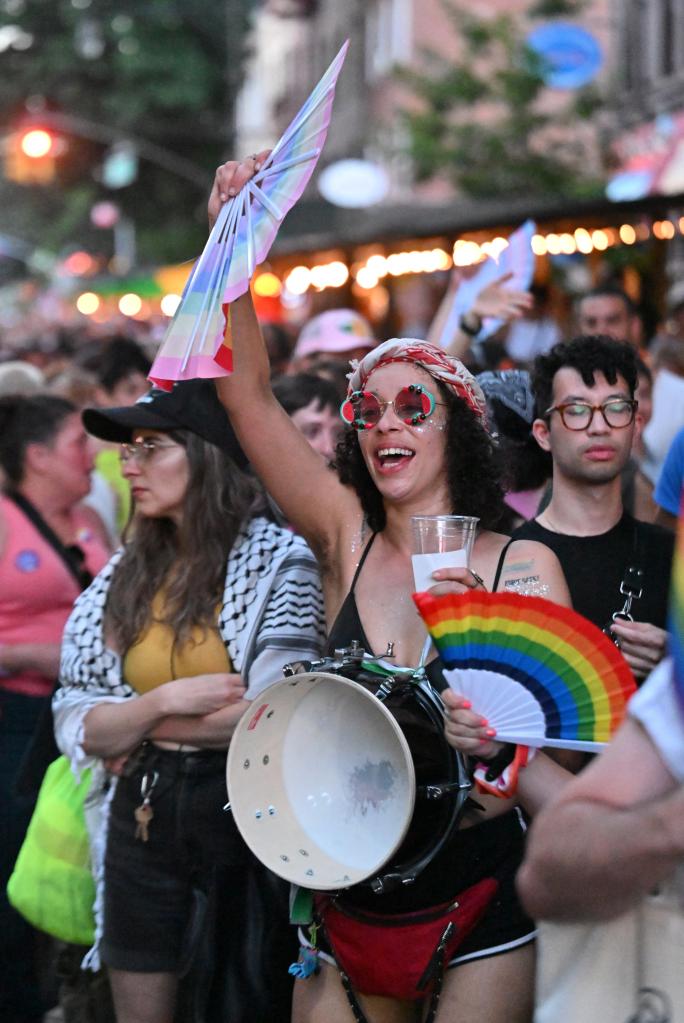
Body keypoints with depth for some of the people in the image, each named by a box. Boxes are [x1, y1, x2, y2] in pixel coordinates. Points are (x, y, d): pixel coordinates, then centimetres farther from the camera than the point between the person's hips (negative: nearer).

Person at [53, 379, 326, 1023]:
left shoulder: (278, 561, -8)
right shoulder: (125, 575, 6)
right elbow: (76, 724, 1)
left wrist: (134, 724, -8)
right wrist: (166, 700, -18)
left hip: (243, 809, -4)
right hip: (141, 816, 5)